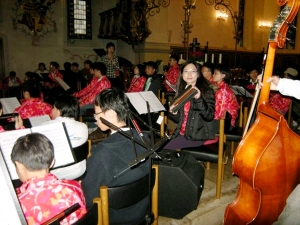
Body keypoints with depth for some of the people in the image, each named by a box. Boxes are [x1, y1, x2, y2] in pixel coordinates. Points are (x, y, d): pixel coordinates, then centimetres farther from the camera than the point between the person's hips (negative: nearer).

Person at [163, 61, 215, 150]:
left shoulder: (207, 91, -5)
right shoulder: (181, 91, 11)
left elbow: (209, 116, -18)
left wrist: (198, 99, -30)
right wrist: (173, 113, -7)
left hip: (199, 136, -6)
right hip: (182, 133, 6)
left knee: (166, 150, -18)